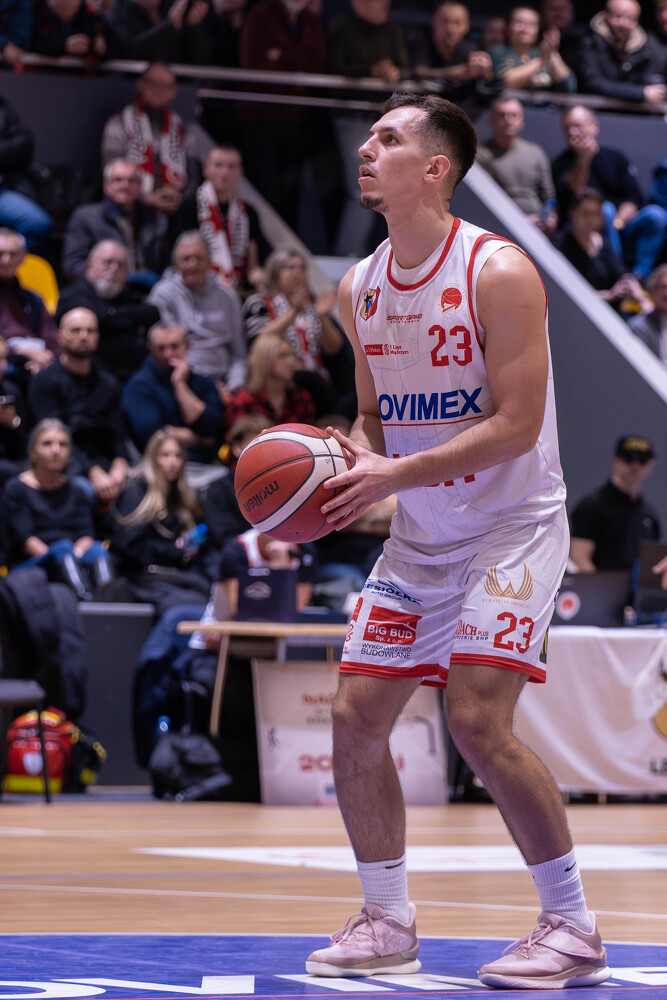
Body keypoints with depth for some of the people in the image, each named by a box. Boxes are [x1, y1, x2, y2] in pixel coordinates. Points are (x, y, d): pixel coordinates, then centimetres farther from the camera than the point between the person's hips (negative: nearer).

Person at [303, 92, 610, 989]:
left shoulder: (497, 272, -17)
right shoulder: (360, 288, 5)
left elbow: (517, 424, -22)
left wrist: (395, 475, -26)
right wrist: (346, 461, -7)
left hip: (511, 526, -7)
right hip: (419, 537, 7)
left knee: (478, 721, -18)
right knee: (356, 718, 2)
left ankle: (573, 926, -4)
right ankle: (387, 922, 17)